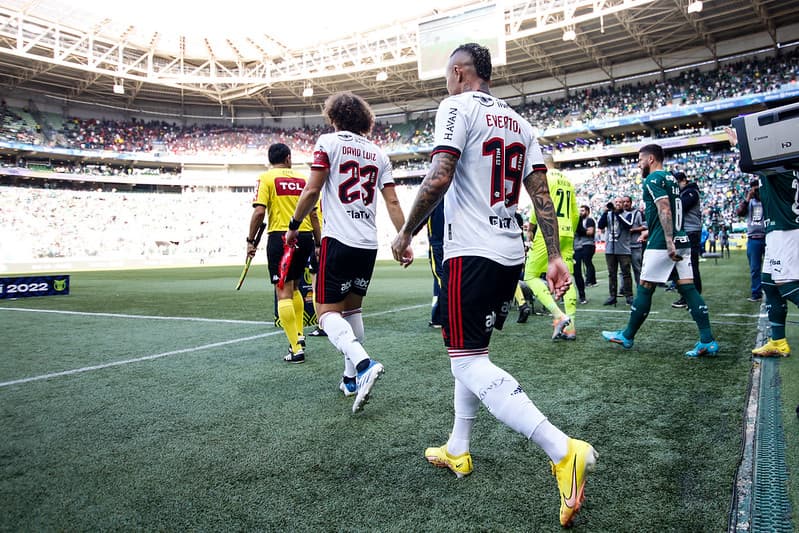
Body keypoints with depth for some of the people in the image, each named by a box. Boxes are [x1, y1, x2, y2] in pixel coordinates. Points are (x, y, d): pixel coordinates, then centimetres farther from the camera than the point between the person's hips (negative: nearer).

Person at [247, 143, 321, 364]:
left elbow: (259, 212, -10)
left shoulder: (266, 178, 1)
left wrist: (251, 241, -1)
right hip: (305, 236, 5)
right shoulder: (303, 179, 11)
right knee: (294, 288, 22)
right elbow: (314, 215, 10)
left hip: (280, 236, -4)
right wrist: (318, 244, 17)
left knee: (283, 293, -2)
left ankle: (296, 349, -5)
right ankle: (299, 335, 25)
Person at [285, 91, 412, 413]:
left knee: (327, 311, -3)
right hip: (369, 244, 6)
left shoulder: (328, 142, 1)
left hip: (338, 240, -6)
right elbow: (392, 202, 9)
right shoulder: (378, 154, 14)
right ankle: (351, 379, 20)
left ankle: (363, 364, -25)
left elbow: (312, 191, -6)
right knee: (352, 308, 16)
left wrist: (294, 226, 5)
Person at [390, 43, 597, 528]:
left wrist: (406, 233, -6)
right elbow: (542, 195, 10)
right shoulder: (519, 122, 17)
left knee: (468, 361, -6)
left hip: (472, 253, -9)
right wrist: (555, 256, 9)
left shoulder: (458, 107, -5)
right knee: (472, 351, 18)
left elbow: (439, 179, -18)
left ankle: (563, 450, -16)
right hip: (511, 253, 9)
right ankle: (458, 450, 29)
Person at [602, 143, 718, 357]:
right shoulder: (671, 178, 20)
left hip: (661, 243, -8)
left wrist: (669, 242, -25)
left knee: (645, 289, 1)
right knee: (688, 288, 4)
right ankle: (708, 341, -1)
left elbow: (665, 210, -19)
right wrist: (649, 231, 37)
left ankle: (627, 336, 13)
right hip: (682, 240, 9)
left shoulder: (653, 179, -8)